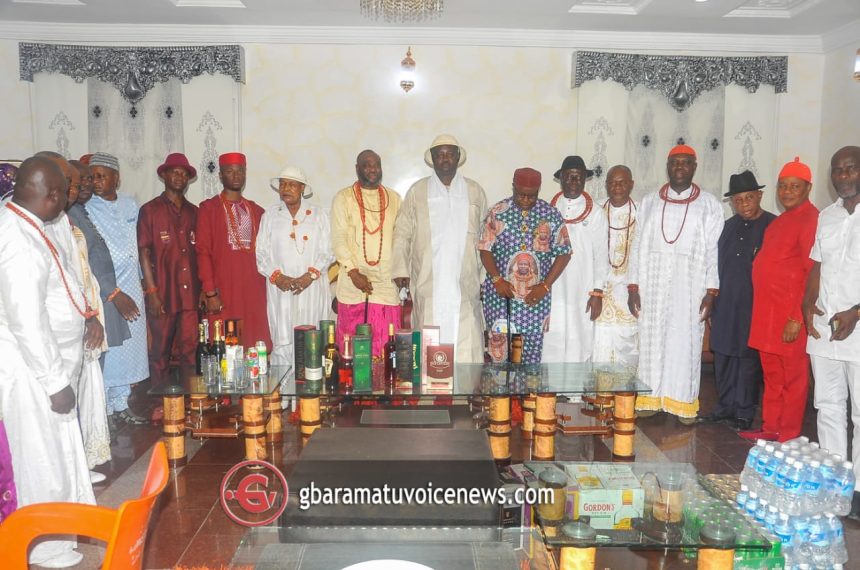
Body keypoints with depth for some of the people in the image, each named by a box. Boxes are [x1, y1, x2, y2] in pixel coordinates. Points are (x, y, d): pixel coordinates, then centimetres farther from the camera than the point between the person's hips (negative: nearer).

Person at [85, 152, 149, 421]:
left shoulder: (130, 204, 7)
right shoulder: (85, 210, -9)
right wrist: (115, 295, -17)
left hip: (132, 289, 5)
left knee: (129, 351, 12)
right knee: (106, 353, -3)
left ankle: (121, 405, 25)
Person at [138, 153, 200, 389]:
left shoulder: (193, 212, 13)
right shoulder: (150, 210, 1)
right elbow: (144, 253, -2)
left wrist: (203, 289, 8)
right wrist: (152, 292, -8)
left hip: (190, 294, 3)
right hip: (162, 294, -3)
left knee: (190, 351, 3)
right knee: (160, 353, 4)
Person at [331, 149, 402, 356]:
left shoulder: (394, 198, 13)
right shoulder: (343, 198, 4)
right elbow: (338, 239, -2)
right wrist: (353, 272, -12)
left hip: (387, 283, 2)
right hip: (353, 284, -2)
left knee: (387, 345, 1)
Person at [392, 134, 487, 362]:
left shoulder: (475, 192, 13)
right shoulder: (417, 191, 9)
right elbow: (402, 234, 9)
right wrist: (401, 270, -2)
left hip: (465, 287, 1)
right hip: (428, 287, -1)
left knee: (468, 350, -4)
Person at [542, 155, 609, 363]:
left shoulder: (595, 214, 3)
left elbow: (601, 255, 2)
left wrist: (598, 293, -4)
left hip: (582, 297, -1)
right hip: (551, 294, 1)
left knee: (579, 348, 0)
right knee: (550, 348, 1)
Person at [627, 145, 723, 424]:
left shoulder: (709, 205, 3)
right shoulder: (650, 202, 9)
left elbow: (714, 251, -1)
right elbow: (639, 246, 7)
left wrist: (711, 292, -8)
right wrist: (633, 286, 1)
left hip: (689, 288, -2)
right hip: (653, 286, 2)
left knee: (685, 343, 1)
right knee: (651, 341, 5)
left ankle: (684, 402, 11)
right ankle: (651, 398, 14)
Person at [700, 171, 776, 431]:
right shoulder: (728, 227, 11)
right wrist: (711, 304, 13)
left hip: (754, 307, -5)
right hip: (724, 305, 5)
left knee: (749, 358, 4)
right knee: (722, 356, 10)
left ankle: (744, 411, 17)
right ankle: (725, 406, 25)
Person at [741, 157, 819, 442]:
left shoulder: (811, 220, -11)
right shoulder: (782, 220, 17)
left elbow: (813, 274, -17)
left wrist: (797, 318, -20)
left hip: (790, 314, -8)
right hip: (768, 311, 8)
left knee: (793, 377, 2)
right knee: (772, 375, 15)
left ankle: (789, 437, 12)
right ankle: (771, 427, 26)